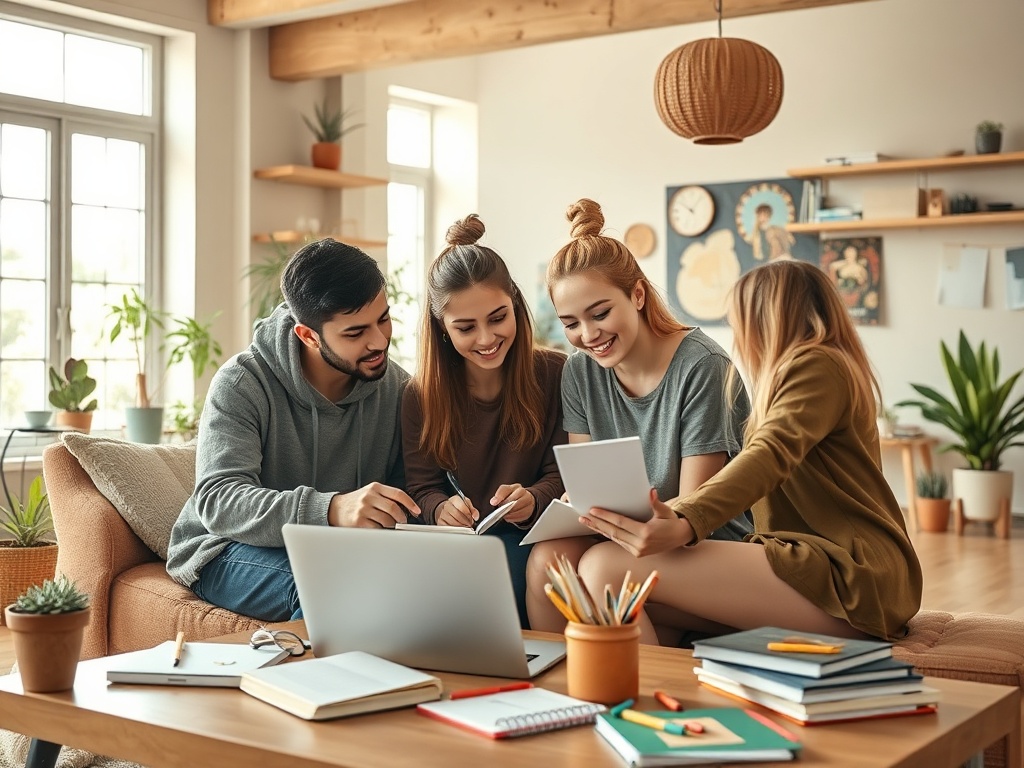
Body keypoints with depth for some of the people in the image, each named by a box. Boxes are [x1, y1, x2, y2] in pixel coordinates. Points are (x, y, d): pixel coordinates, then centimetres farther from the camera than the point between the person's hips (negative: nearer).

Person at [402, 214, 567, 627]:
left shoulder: (556, 375, -3)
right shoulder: (421, 396, 3)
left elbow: (563, 473, 0)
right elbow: (423, 487, 4)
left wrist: (532, 500, -23)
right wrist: (441, 509, -21)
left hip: (531, 537, -2)